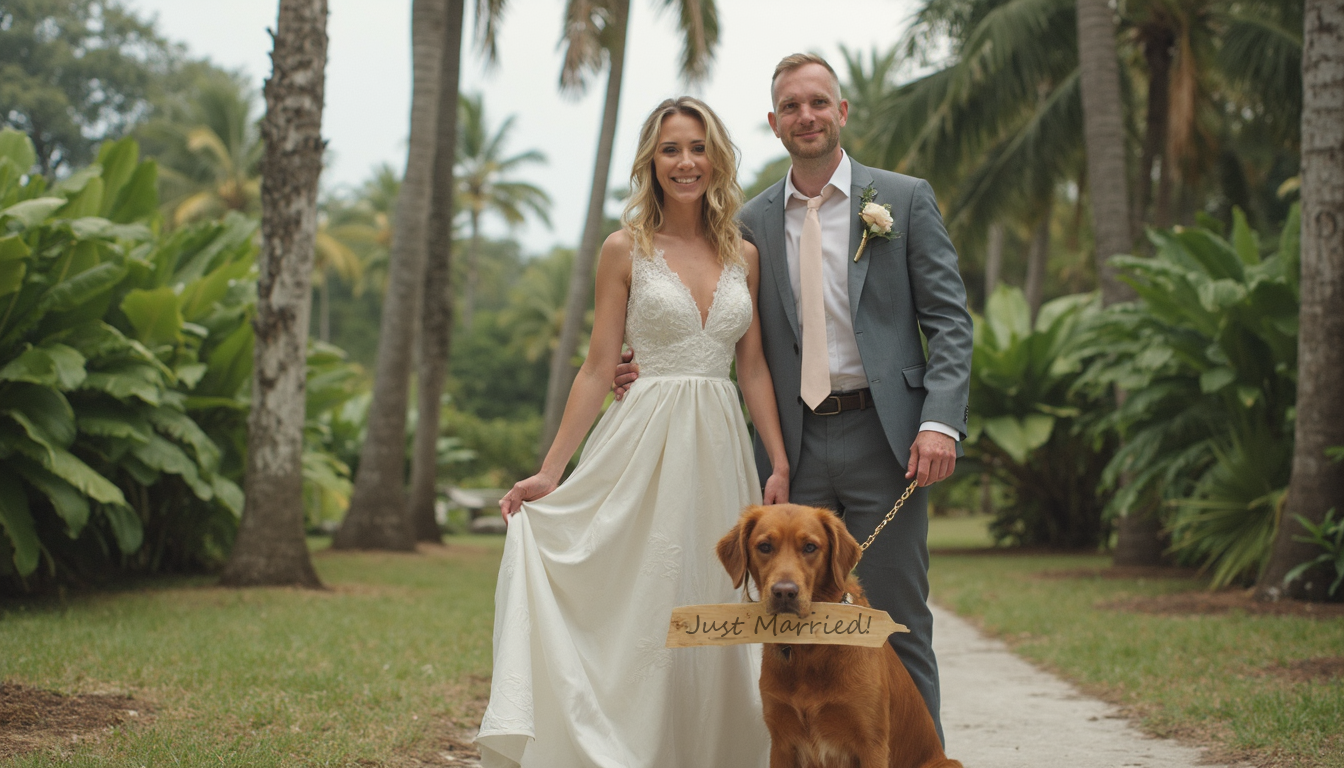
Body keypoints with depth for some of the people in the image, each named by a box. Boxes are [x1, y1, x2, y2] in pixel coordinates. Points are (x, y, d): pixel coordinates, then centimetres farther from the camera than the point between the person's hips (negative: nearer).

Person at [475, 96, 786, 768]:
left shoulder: (744, 256, 11)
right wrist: (549, 473, -4)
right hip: (646, 445, -3)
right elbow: (598, 368, 1)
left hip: (720, 448, 4)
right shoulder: (626, 250, 1)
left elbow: (753, 368, 12)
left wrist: (780, 465, 4)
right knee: (641, 615, -4)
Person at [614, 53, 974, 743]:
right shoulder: (753, 221, 11)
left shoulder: (905, 199, 4)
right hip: (796, 448, 3)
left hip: (881, 438, -3)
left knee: (896, 627, 1)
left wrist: (941, 422, -13)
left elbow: (949, 322, 0)